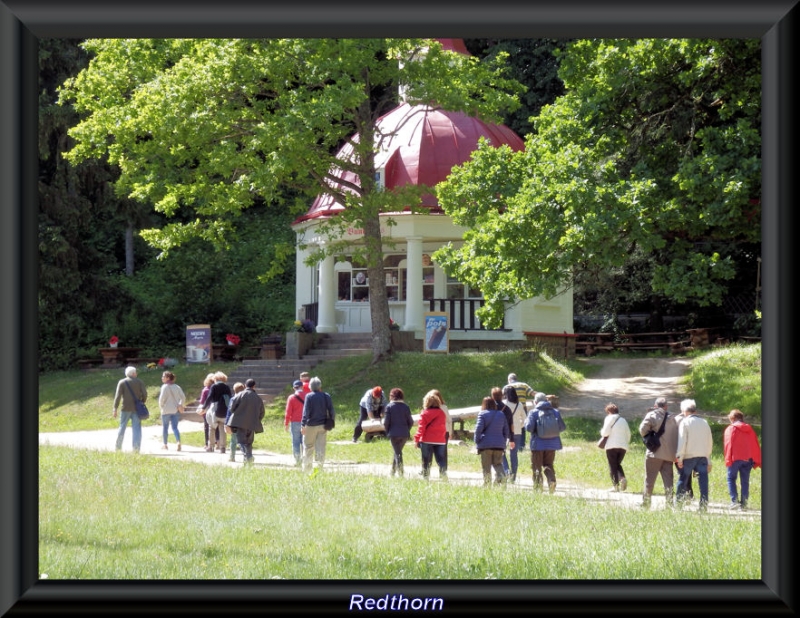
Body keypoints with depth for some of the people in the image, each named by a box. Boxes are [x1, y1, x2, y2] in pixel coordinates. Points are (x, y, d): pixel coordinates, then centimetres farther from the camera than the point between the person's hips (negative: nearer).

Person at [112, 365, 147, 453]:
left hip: (125, 408, 0)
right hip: (137, 409, 0)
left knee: (122, 427, 10)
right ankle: (137, 447, -9)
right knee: (137, 428, 0)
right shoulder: (139, 382, 4)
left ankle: (118, 447, 13)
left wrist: (115, 409, -8)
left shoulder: (122, 382, 1)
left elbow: (118, 396, -7)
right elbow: (144, 394, -2)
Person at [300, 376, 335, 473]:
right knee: (321, 447, 5)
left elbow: (306, 411, -13)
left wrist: (303, 425, -14)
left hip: (311, 425, -3)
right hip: (322, 425, 3)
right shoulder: (326, 396, 3)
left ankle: (306, 468, 10)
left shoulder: (309, 396, -8)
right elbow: (331, 411, 4)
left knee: (308, 447, 7)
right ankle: (320, 467, -1)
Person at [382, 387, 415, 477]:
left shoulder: (389, 407, -6)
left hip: (394, 433, -4)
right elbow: (411, 422, 4)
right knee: (397, 452, 19)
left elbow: (386, 422, -8)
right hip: (405, 434, 4)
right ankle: (393, 471, 25)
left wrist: (387, 432, 7)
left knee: (397, 453, 0)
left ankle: (400, 472, -10)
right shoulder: (406, 406, 3)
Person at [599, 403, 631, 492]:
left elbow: (605, 432, -10)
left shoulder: (610, 418, 0)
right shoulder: (623, 420, 18)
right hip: (623, 446, 5)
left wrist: (602, 432, 11)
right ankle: (622, 478, -10)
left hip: (612, 445, -5)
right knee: (618, 464, 16)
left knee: (612, 465, 2)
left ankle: (615, 484, -6)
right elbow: (628, 434, 15)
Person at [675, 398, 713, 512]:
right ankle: (704, 505, -5)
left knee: (682, 481, 6)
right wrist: (709, 461, 20)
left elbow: (682, 441, -8)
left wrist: (679, 457, -8)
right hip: (703, 456, 3)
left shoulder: (685, 422, -1)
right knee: (703, 482, 1)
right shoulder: (704, 423, 13)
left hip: (689, 456, -3)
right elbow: (710, 442, 16)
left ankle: (678, 503, 4)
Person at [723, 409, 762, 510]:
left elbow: (728, 444, -7)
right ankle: (744, 503, 2)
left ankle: (734, 500, -9)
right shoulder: (749, 429, 14)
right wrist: (757, 461, 15)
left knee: (731, 479, 5)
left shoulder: (730, 429, 0)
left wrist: (728, 460, -7)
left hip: (735, 459, -4)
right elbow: (756, 446, 13)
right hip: (748, 459, 4)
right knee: (745, 481, 8)